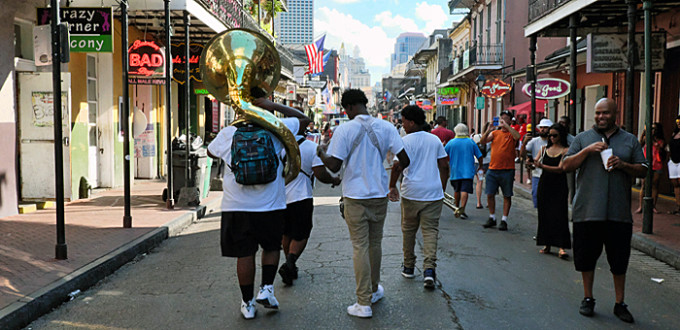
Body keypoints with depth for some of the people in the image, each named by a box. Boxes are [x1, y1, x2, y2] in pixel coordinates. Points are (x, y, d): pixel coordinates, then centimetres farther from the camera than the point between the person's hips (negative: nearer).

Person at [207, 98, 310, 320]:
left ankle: (248, 303, 15)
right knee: (272, 247, 21)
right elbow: (304, 119, 11)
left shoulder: (228, 134, 0)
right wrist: (274, 106, 4)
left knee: (244, 254, 8)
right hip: (270, 206, 0)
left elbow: (211, 152, 21)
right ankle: (266, 289, 10)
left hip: (236, 207, 1)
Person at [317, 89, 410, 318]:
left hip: (355, 196, -3)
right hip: (379, 194, 4)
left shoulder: (344, 130, -11)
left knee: (360, 247, 1)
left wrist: (321, 153, 6)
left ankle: (364, 303, 3)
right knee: (375, 243, 18)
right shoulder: (386, 127, -1)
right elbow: (404, 160, -4)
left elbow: (334, 166, -13)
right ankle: (374, 290, 34)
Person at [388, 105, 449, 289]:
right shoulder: (435, 140, 8)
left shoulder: (405, 141, -6)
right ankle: (429, 268, -13)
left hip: (411, 193, -3)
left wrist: (392, 186, -4)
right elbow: (444, 166, 10)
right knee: (430, 231, 2)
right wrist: (442, 188, 19)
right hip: (433, 193, 3)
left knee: (408, 230, 13)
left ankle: (409, 267, 22)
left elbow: (397, 166, -15)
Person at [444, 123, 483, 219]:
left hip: (455, 171, 1)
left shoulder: (451, 142, -1)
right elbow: (479, 156, 4)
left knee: (456, 190, 17)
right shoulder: (471, 142, 0)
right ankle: (462, 210, -22)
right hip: (468, 171, -1)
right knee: (465, 190, -8)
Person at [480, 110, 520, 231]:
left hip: (507, 170, -3)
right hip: (493, 169, 4)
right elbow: (483, 141, -3)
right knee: (490, 194, 5)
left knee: (507, 196, 3)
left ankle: (504, 220, 11)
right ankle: (492, 218, 20)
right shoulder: (495, 133, 10)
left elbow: (517, 136, -24)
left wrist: (506, 125, -22)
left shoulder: (511, 133, 0)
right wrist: (488, 130, -20)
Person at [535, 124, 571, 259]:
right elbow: (536, 161, 11)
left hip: (559, 186, -5)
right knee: (544, 214, 6)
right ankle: (547, 244, 16)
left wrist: (542, 166, -26)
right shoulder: (545, 148, 12)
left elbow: (560, 169, -15)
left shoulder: (566, 150, -4)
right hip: (544, 184, 5)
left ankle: (561, 247, -12)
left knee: (559, 214, -10)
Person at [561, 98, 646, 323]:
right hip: (588, 210, 0)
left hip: (619, 212, 1)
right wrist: (588, 150, -14)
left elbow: (643, 170, 8)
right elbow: (566, 166, -1)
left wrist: (623, 165, -11)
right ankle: (588, 299, 24)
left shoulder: (630, 140, 10)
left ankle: (620, 304, 21)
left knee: (619, 261, 7)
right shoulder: (583, 139, 7)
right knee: (586, 257, 8)